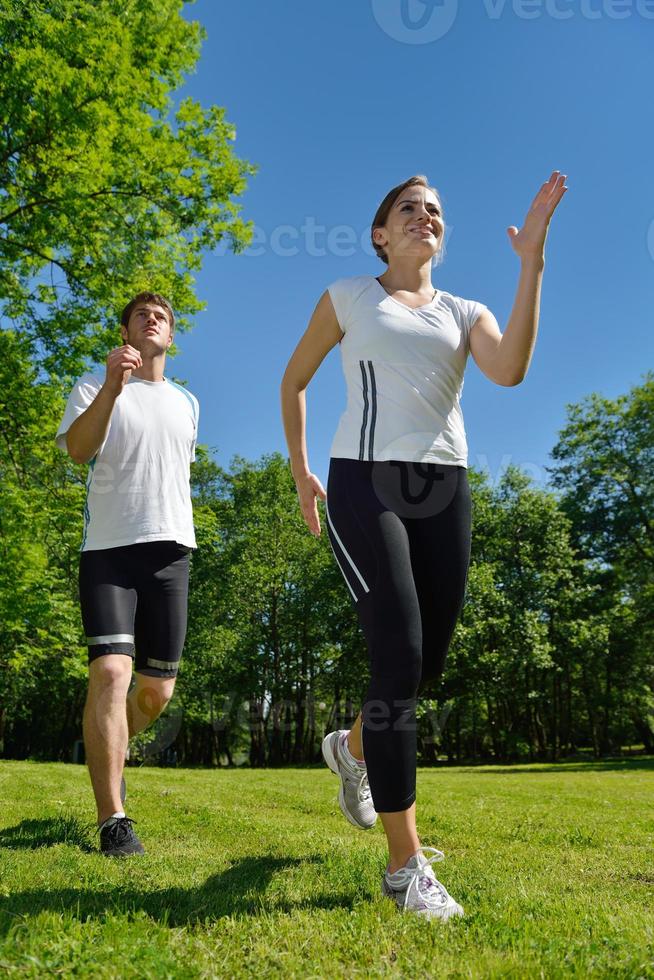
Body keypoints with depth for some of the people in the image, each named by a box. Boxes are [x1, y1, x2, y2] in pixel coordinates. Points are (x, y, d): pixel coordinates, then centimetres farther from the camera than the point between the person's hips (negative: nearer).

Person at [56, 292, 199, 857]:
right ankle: (113, 820, -10)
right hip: (108, 548, -4)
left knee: (158, 689, 7)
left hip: (170, 550, 4)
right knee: (111, 670, -19)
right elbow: (77, 449, -14)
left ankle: (109, 750, 39)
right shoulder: (94, 387, 6)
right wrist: (113, 387, -27)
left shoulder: (187, 403, 19)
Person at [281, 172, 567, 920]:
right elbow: (293, 381, 19)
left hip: (443, 491, 4)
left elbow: (510, 370, -6)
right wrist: (299, 470, 13)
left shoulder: (465, 313, 16)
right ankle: (406, 866, -5)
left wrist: (531, 261, -10)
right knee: (398, 661, -16)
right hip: (365, 485, -4)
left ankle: (352, 746, 39)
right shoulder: (347, 297, 11)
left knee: (427, 663, 7)